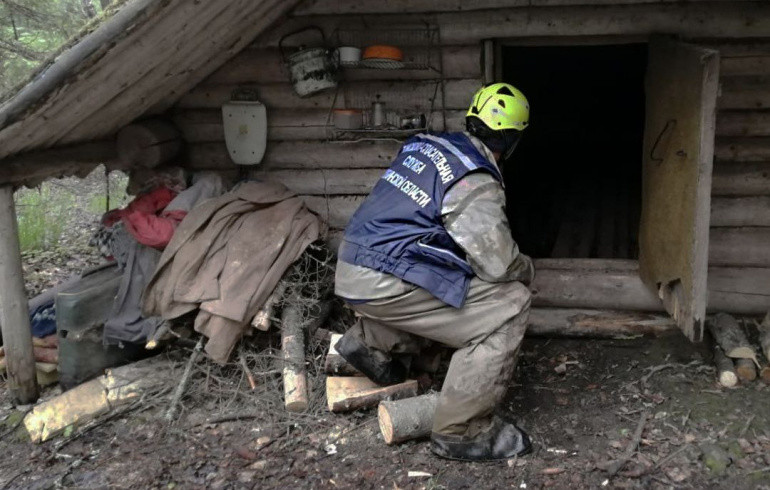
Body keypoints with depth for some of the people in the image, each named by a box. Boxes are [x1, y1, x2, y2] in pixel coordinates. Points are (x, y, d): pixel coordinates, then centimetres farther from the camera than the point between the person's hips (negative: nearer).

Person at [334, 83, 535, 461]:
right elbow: (500, 264, -15)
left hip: (353, 267, 9)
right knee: (508, 307, -5)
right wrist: (527, 269, 10)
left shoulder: (428, 144, 11)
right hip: (383, 284, -9)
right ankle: (462, 430, -3)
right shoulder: (477, 182, -12)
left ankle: (372, 342, 22)